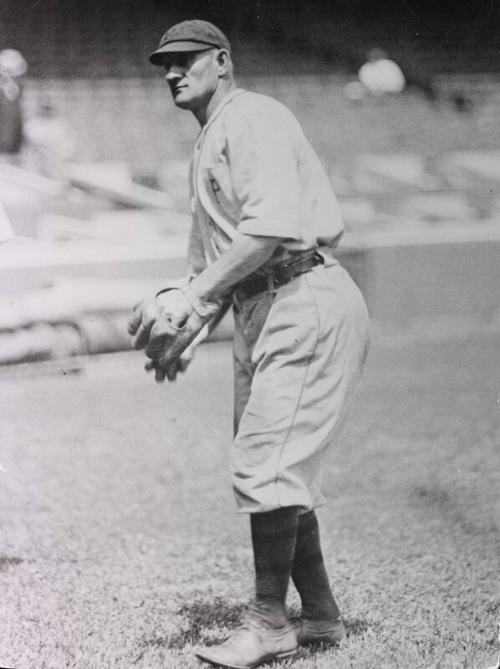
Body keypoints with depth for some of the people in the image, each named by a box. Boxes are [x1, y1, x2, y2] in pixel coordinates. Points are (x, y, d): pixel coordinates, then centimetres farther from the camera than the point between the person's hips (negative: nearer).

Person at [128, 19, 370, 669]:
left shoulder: (253, 118, -7)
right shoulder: (208, 145, 24)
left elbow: (273, 226, -23)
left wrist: (187, 297, -26)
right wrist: (190, 331, 16)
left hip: (307, 304, -10)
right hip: (260, 313, 10)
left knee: (267, 464, -12)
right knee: (276, 468, 12)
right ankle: (321, 615, 22)